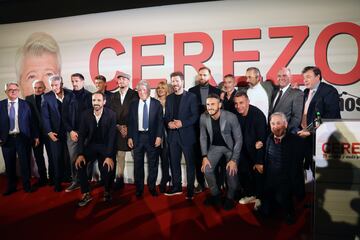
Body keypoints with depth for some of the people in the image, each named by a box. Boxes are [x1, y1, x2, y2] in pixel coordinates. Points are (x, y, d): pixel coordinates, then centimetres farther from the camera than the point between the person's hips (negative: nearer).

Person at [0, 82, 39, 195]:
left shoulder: (25, 104, 2)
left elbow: (31, 121, 1)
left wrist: (35, 136, -2)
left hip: (23, 138, -1)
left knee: (25, 163, 5)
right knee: (9, 165, 10)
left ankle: (27, 185, 20)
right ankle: (11, 187, 26)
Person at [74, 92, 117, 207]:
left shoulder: (111, 114, -14)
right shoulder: (85, 114, -6)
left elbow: (112, 136, -16)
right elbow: (82, 134, -4)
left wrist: (109, 156, -23)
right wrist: (80, 154, -14)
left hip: (105, 146, -3)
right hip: (90, 145, 3)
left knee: (107, 168, -24)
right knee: (79, 163, -21)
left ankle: (107, 192, 9)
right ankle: (86, 194, -2)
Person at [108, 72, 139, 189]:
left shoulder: (135, 95, -1)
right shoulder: (113, 96, 13)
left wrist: (128, 127, -11)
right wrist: (118, 126, -4)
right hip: (118, 130, 4)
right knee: (119, 156, 5)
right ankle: (119, 179, 13)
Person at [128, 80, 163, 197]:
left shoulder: (156, 103, 1)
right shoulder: (133, 104, 7)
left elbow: (160, 121, -1)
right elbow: (130, 122, 7)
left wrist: (159, 136, -9)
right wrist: (130, 137, 1)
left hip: (152, 137, -1)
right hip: (137, 136, 2)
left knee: (153, 164, 7)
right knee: (138, 164, 8)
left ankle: (152, 187, 22)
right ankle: (139, 188, 21)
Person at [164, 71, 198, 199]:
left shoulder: (191, 96, -1)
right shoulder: (169, 98, 14)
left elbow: (195, 116, -7)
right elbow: (166, 116, 14)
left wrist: (182, 123, -18)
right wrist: (168, 123, -7)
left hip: (186, 135, -4)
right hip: (172, 135, 5)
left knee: (190, 163, 2)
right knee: (174, 162, 10)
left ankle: (190, 189, 12)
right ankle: (176, 186, 23)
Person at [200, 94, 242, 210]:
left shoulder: (231, 117, -27)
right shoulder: (203, 117, -16)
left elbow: (239, 139, -20)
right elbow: (203, 137, -3)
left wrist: (234, 160, -22)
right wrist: (204, 156, -7)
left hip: (231, 147, -3)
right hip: (215, 146, 3)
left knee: (231, 171, -16)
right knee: (207, 169, -7)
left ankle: (230, 197, 11)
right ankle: (215, 194, 19)